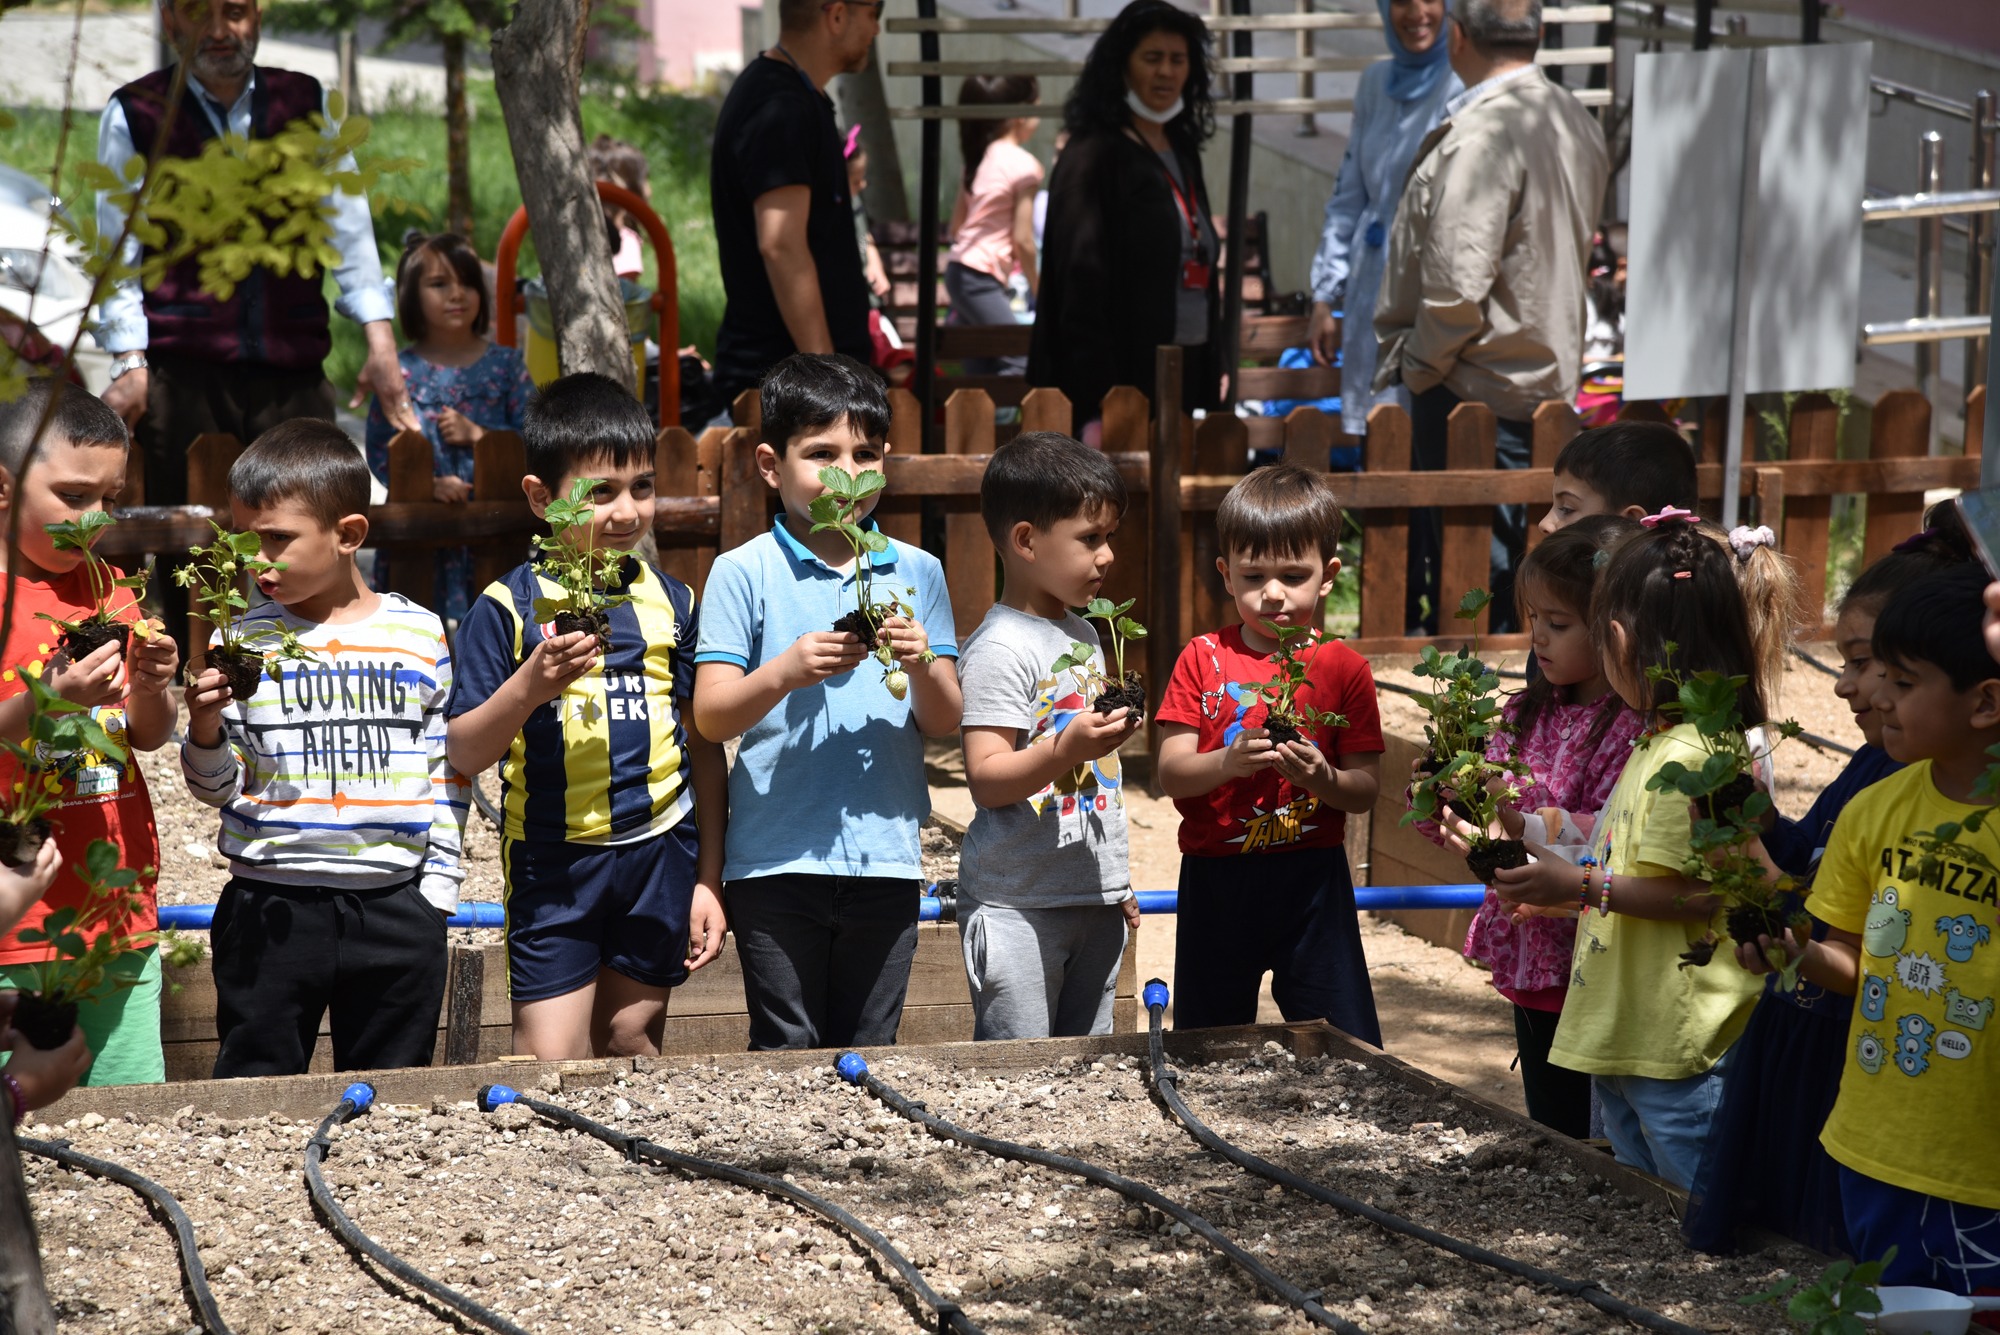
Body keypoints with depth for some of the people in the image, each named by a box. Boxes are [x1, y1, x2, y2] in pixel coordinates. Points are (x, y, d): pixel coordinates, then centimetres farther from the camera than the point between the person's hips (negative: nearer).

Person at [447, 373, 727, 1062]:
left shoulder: (669, 602, 6)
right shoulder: (507, 607, -6)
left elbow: (703, 749, 11)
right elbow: (463, 755, -8)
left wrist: (709, 880, 8)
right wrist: (530, 684, -25)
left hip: (660, 854, 3)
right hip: (552, 863, -3)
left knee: (633, 1045, 10)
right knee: (550, 1072, -6)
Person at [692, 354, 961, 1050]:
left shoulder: (916, 572, 8)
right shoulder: (744, 573, -2)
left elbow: (945, 724, 8)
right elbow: (711, 717, -7)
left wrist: (922, 668, -13)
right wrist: (787, 671, -23)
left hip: (886, 858, 3)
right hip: (777, 857, -3)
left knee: (869, 1057, 9)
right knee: (787, 1056, 2)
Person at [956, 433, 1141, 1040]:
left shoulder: (1084, 634, 14)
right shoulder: (1001, 649, -14)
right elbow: (986, 780, -20)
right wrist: (1066, 750, -35)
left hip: (1095, 899, 8)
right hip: (1018, 905, -8)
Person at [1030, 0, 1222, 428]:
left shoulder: (1183, 155, 16)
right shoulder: (1093, 159, -7)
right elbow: (1081, 281, -15)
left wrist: (1213, 372, 15)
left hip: (1186, 374, 7)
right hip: (1126, 377, -7)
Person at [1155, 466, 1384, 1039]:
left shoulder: (1343, 669, 2)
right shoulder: (1203, 659, 3)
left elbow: (1367, 791, -1)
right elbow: (1171, 774, -5)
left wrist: (1325, 780, -22)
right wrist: (1228, 762, -24)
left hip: (1311, 879, -1)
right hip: (1216, 880, 1)